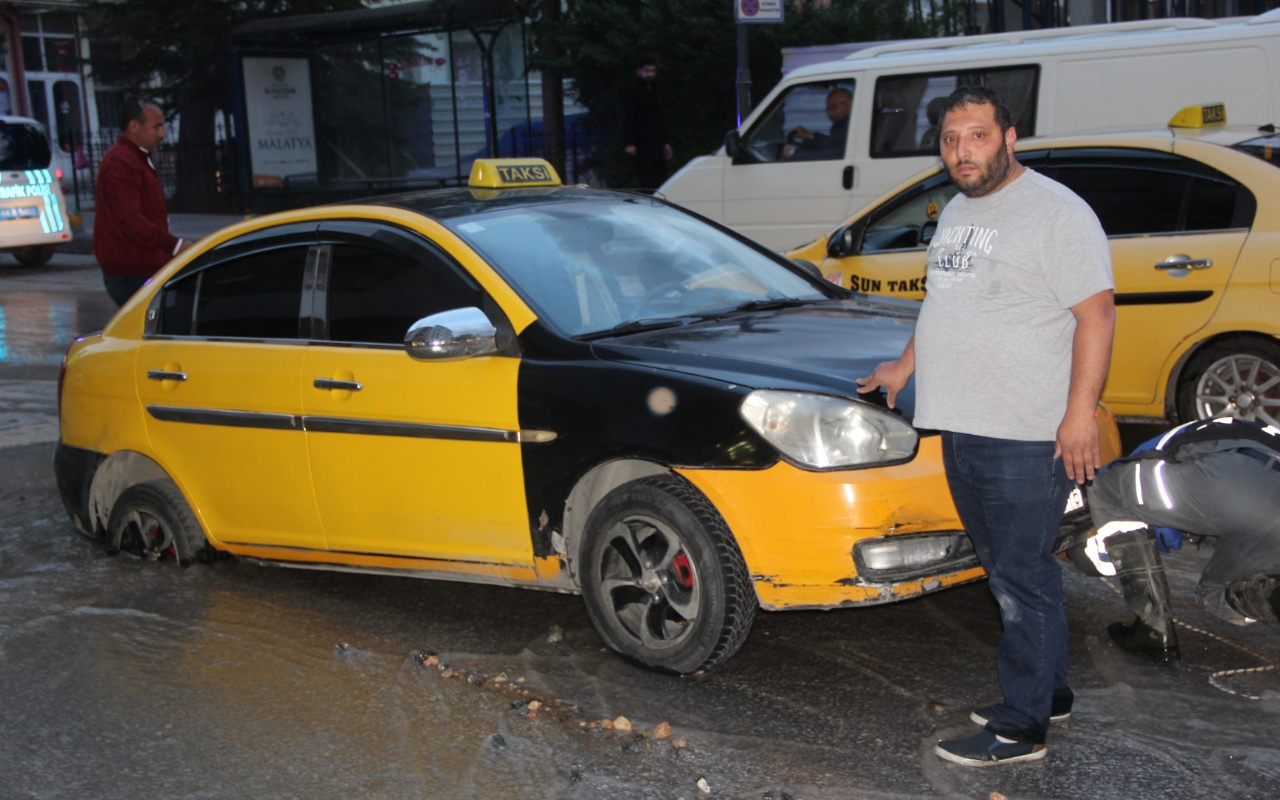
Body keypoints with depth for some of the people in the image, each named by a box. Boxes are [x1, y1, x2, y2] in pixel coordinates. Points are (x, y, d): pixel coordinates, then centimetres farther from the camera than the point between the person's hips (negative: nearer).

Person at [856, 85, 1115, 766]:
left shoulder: (1054, 211, -11)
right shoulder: (957, 211, 16)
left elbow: (1096, 312, -15)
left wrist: (1080, 413, -20)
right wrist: (907, 365, 30)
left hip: (1028, 436, -9)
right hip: (962, 429, 9)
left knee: (1022, 578, -2)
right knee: (1007, 572, 16)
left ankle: (1021, 727, 7)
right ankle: (1048, 692, 30)